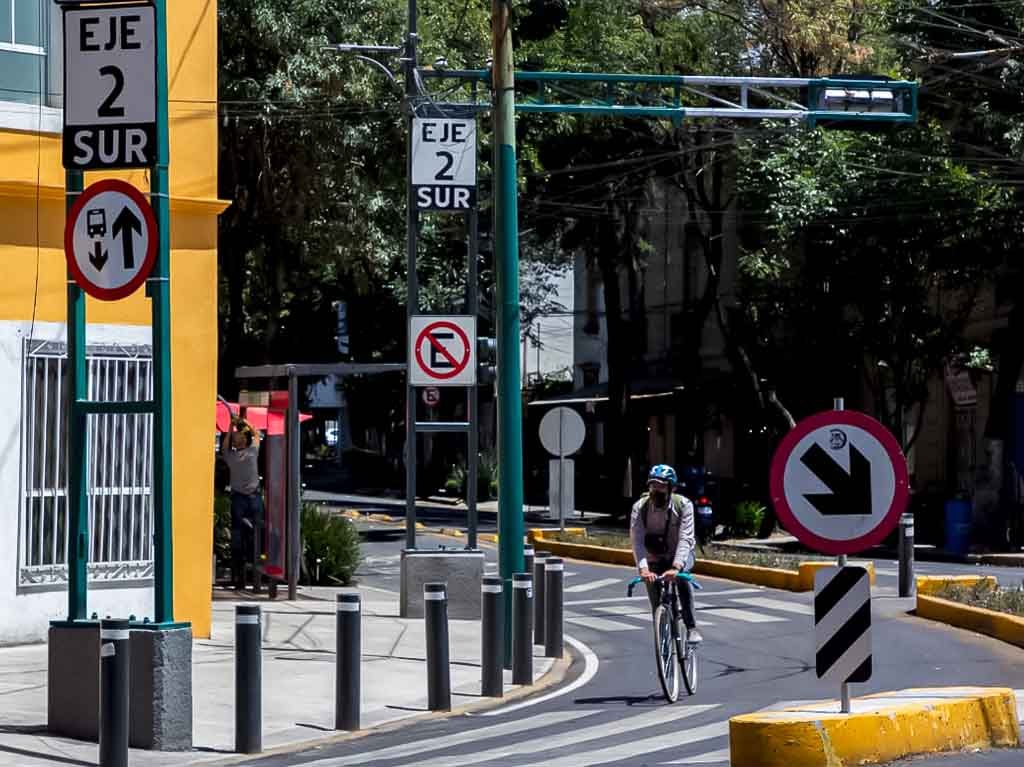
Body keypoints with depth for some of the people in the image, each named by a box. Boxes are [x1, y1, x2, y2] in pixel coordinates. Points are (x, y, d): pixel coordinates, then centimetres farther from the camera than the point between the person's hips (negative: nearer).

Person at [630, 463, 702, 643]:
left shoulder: (683, 505, -21)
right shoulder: (640, 507, -18)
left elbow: (685, 538, -31)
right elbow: (637, 540, -29)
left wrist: (676, 567, -46)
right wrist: (643, 569, -45)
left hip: (680, 554, -2)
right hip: (654, 558, 2)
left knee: (682, 576, -33)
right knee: (657, 604, -10)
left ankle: (692, 628, -28)